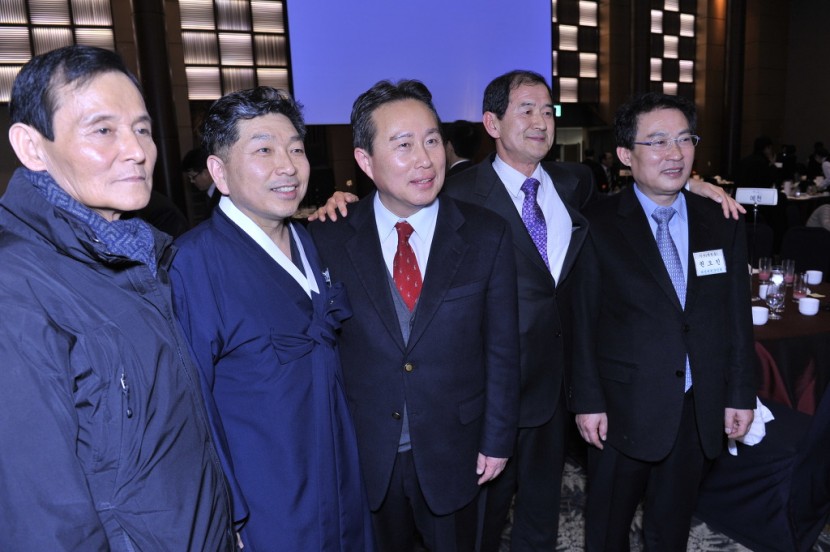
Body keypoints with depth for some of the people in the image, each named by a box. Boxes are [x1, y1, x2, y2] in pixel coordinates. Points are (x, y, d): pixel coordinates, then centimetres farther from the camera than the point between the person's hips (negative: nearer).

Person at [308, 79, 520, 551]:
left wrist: (497, 441, -1)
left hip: (454, 454, 0)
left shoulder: (488, 236, -9)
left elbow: (502, 350, -4)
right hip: (362, 457, 0)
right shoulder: (329, 238, -10)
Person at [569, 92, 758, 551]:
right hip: (623, 409, -3)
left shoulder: (722, 226, 3)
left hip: (700, 410, 4)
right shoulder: (597, 226, -10)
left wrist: (741, 393, 6)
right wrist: (587, 401, -10)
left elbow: (738, 319, 7)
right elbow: (582, 322, -9)